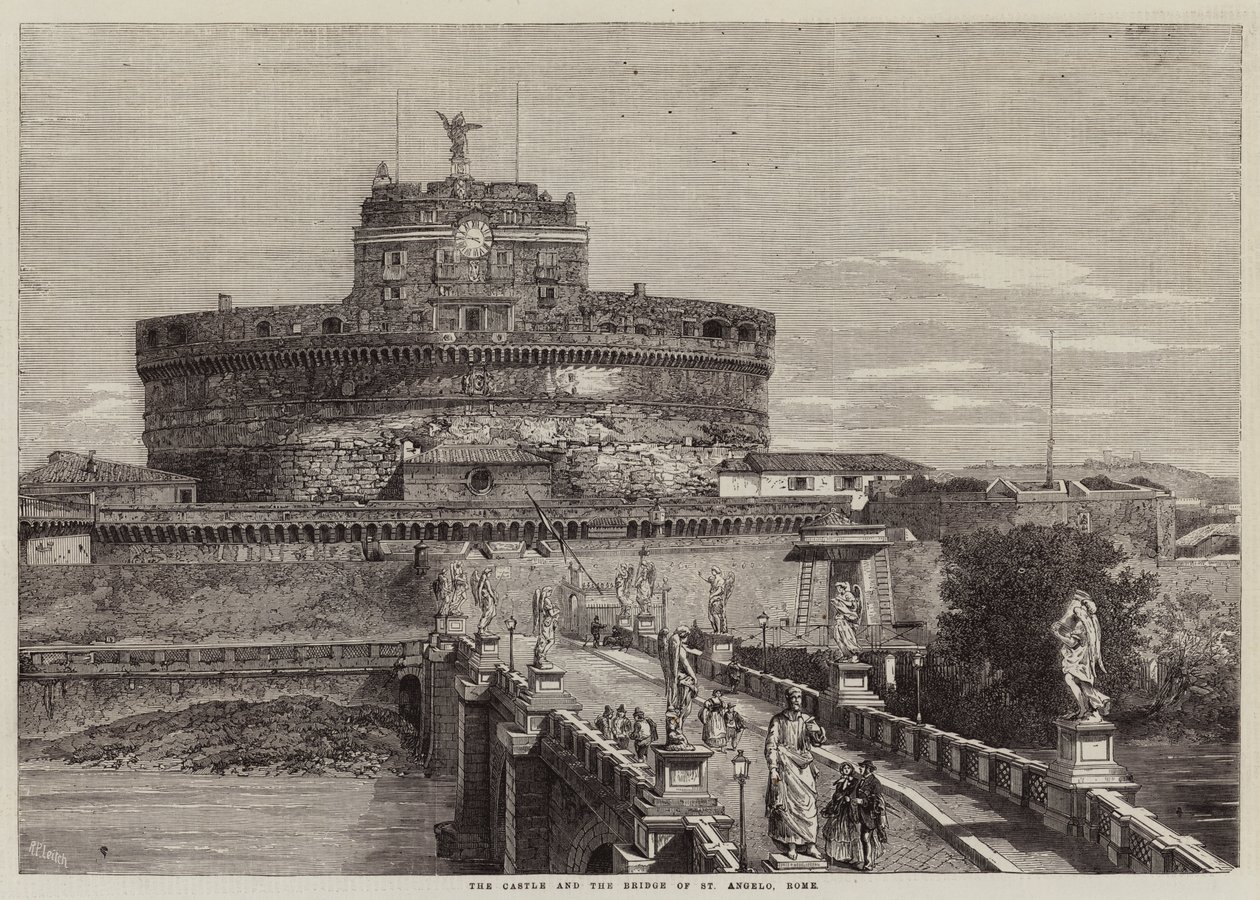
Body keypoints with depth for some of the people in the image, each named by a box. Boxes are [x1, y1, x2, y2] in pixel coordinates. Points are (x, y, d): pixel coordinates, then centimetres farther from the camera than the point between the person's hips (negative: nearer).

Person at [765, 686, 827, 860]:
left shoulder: (806, 719, 9)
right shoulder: (778, 720, -1)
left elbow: (818, 741, 7)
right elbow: (770, 745, -4)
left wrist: (816, 731, -16)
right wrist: (773, 769, -12)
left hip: (803, 767, 3)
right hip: (785, 767, -3)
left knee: (808, 804, -1)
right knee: (788, 805, -6)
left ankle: (809, 845, 5)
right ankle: (791, 846, -1)